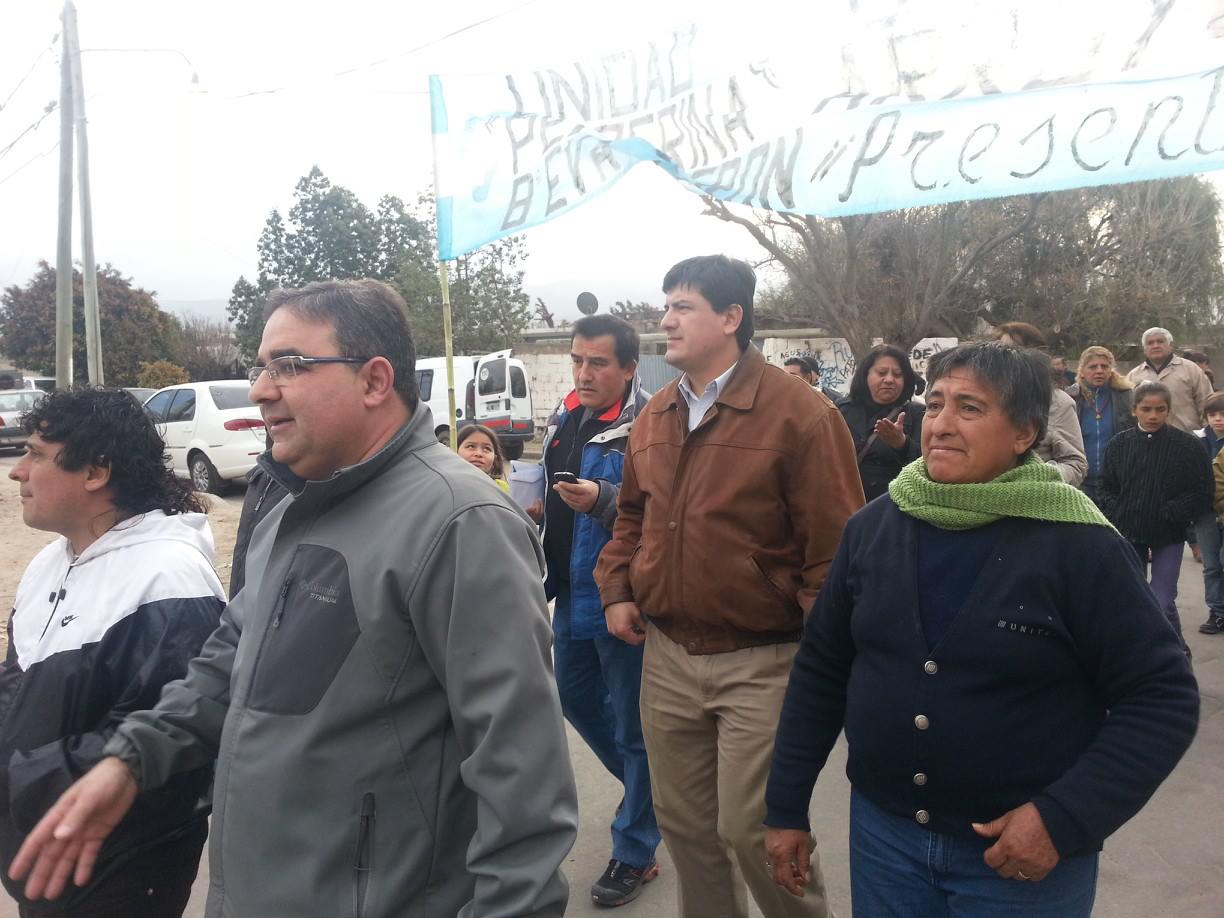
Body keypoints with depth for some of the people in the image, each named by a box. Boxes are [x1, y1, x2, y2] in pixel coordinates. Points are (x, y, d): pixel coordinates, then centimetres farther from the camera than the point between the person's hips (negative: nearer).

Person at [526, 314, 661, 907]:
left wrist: (603, 500, -35)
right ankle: (651, 788, 46)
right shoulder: (565, 418, 8)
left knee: (633, 726, 6)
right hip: (572, 593, 9)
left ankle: (635, 853, 25)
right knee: (576, 700, 23)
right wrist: (540, 506, 5)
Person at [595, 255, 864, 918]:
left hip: (760, 663, -6)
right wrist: (616, 590, 8)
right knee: (683, 821, 17)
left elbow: (835, 545, -13)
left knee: (752, 827, 0)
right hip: (665, 655, 6)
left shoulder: (799, 415, -12)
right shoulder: (653, 418, 8)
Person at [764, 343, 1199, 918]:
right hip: (882, 830, 3)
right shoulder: (872, 527, -4)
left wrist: (1066, 819, -17)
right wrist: (786, 808, 5)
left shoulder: (1078, 545, -14)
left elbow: (1163, 698, -10)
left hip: (1024, 855, -3)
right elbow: (819, 671, 3)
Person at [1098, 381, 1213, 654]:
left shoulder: (1187, 445, -6)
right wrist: (1116, 517, -5)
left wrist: (1168, 514, -13)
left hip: (1168, 537, -3)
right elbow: (1107, 488, 9)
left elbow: (1201, 494, -5)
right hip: (1128, 534, 3)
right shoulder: (1119, 444, 1)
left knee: (1163, 603, -8)